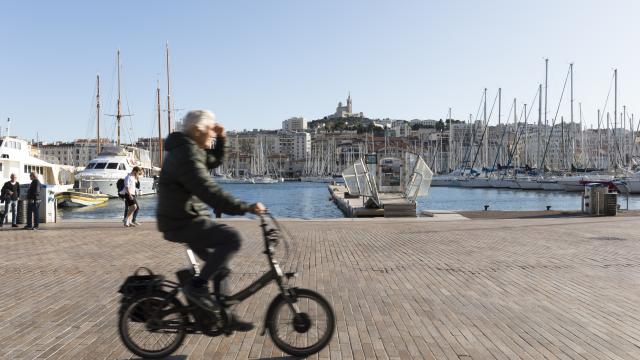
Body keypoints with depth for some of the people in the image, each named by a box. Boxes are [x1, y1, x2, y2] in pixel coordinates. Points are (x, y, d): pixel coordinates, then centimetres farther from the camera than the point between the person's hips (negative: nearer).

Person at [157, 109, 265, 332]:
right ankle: (197, 286, -13)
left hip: (188, 219, 10)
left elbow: (214, 162, 27)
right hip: (183, 223, -10)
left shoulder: (190, 150, 11)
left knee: (220, 264, 13)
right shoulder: (186, 156, -22)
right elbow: (211, 193, -30)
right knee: (232, 238, -24)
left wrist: (221, 139, 10)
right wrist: (246, 208, -30)